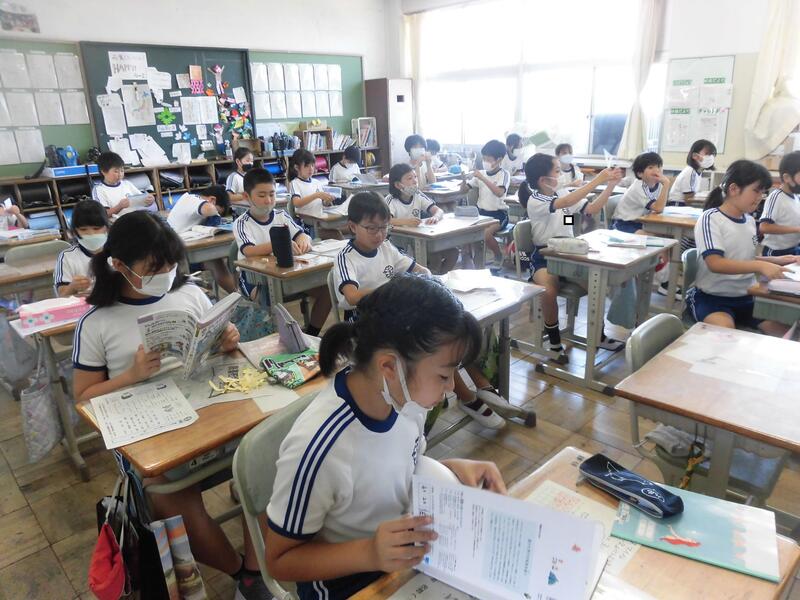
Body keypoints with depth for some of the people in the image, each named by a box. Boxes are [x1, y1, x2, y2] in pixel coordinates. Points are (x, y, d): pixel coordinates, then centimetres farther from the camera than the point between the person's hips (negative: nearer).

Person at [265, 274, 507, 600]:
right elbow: (280, 561, -17)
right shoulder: (318, 448, -32)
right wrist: (369, 553, -30)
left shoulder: (403, 396, -16)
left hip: (408, 553, 5)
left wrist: (453, 468, -13)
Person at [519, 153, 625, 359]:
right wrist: (597, 180, -28)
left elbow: (592, 209, 4)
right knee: (550, 291, -35)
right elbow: (565, 203, -30)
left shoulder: (563, 194, 9)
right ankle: (554, 341, -12)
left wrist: (610, 185, -8)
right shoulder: (534, 201, -12)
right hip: (544, 258, -6)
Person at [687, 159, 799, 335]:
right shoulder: (711, 218, -11)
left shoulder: (749, 220, 8)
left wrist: (775, 261, 6)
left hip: (746, 296, 7)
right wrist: (760, 266, -30)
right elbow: (715, 264, -23)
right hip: (712, 297, -6)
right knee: (724, 329, -34)